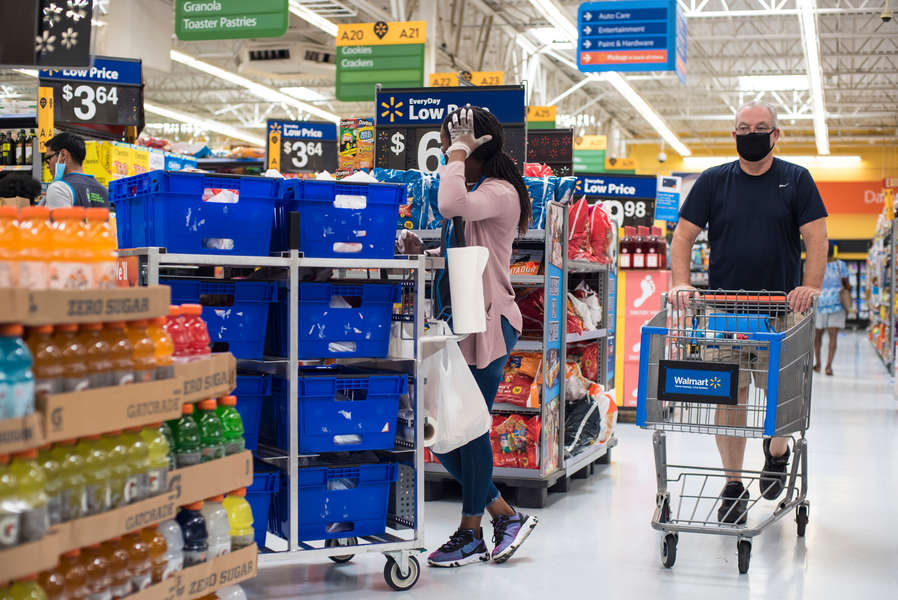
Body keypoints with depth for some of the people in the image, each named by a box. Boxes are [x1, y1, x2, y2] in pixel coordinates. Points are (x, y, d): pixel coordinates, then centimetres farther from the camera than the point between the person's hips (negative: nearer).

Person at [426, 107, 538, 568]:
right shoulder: (473, 191, 17)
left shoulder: (500, 193, -12)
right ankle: (506, 516, 21)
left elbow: (451, 205, -32)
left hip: (488, 323, -9)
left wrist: (458, 150, -19)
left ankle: (470, 534, 14)